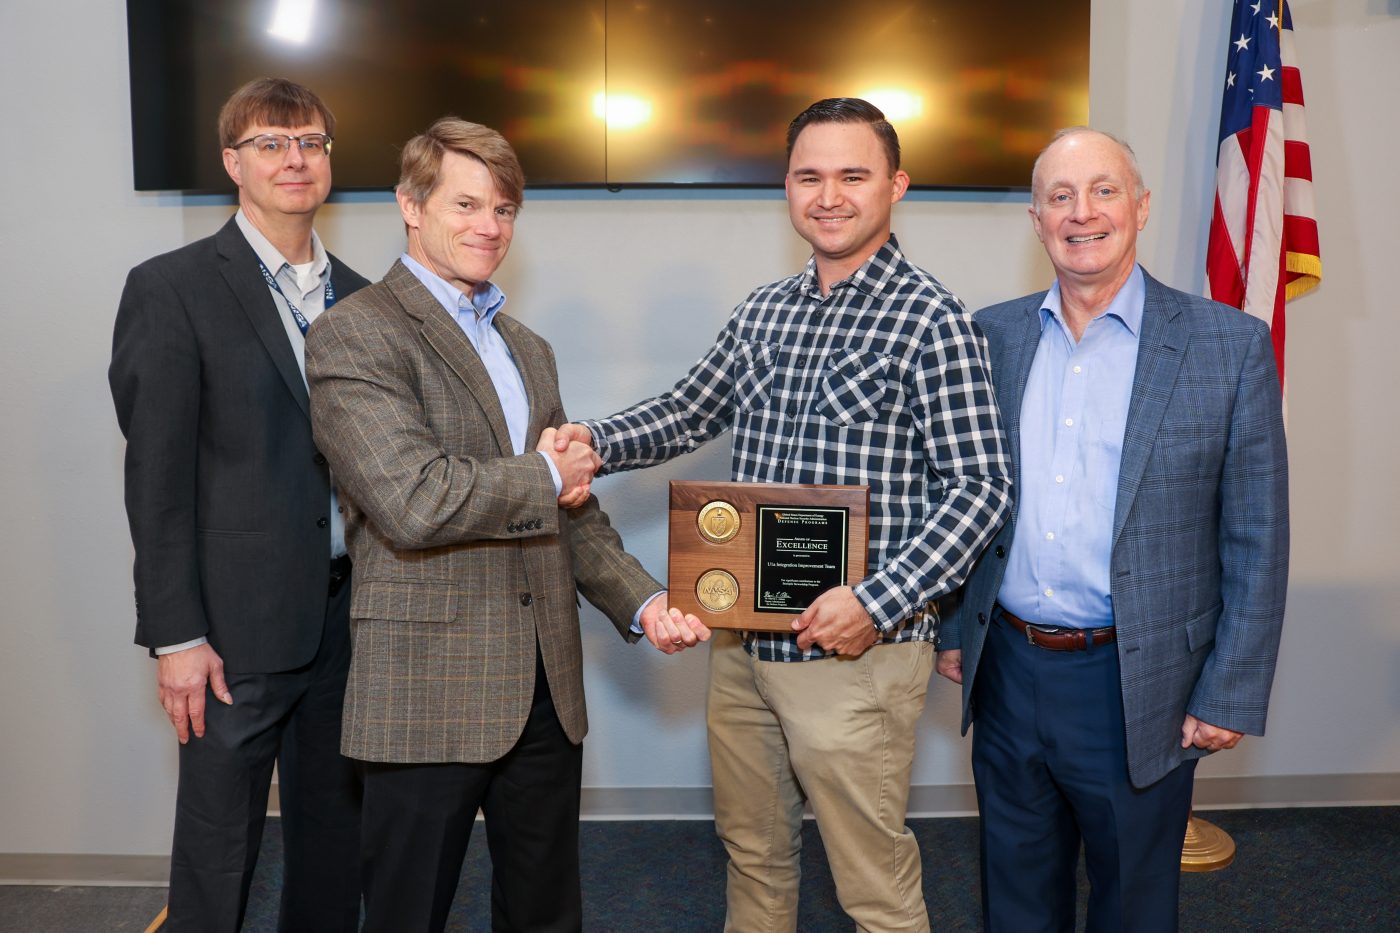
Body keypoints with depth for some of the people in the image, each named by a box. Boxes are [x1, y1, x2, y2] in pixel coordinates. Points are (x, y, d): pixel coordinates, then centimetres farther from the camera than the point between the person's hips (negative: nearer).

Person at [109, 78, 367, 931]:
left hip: (346, 609, 5)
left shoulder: (357, 296, 10)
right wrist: (176, 637, -11)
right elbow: (157, 478, -9)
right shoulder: (172, 289, -6)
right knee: (217, 854, 8)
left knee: (335, 834, 17)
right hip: (238, 624, -5)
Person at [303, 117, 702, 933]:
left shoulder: (529, 350, 16)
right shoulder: (355, 335, -9)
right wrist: (545, 479, -8)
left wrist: (642, 602, 2)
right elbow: (415, 502, -22)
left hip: (545, 689, 7)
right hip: (428, 696, -7)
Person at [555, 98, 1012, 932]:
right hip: (743, 642, 7)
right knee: (752, 848, 23)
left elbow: (980, 490, -15)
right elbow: (690, 413, 17)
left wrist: (876, 602, -24)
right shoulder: (764, 311, 9)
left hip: (854, 649, -6)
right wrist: (595, 441, -1)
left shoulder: (931, 321, -12)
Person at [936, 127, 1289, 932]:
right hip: (1007, 671, 3)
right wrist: (952, 627, 8)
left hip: (1136, 686, -3)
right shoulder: (993, 336, 3)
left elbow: (1257, 541, -6)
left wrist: (1230, 695, -8)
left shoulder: (1229, 345, -8)